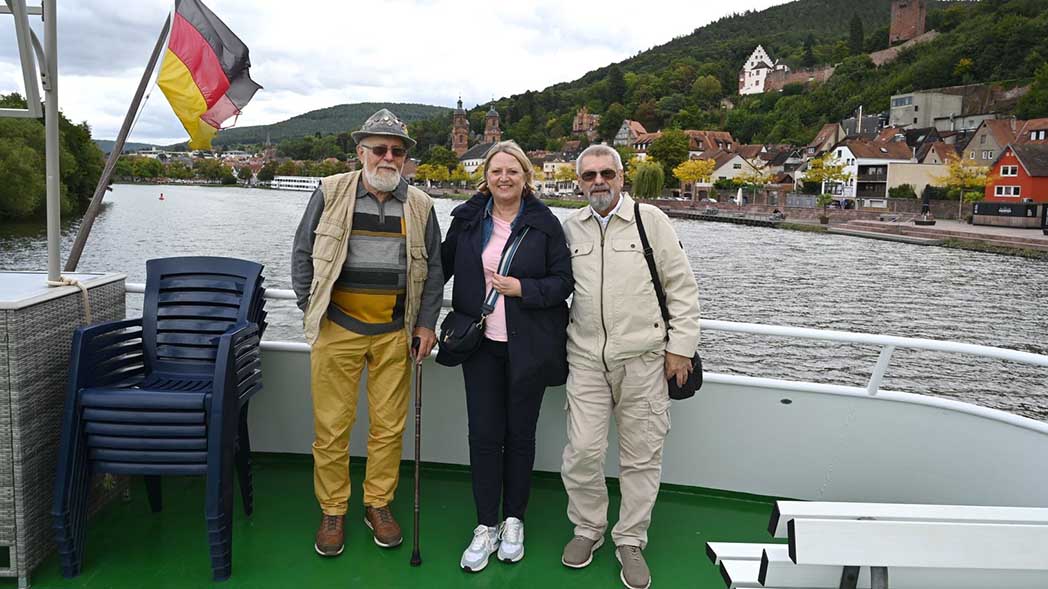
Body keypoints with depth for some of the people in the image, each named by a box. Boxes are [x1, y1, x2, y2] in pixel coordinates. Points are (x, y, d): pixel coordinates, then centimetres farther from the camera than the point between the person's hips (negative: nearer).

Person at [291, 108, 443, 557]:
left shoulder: (419, 205, 7)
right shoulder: (330, 194, 1)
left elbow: (433, 268, 12)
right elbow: (303, 255, 6)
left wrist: (426, 323, 6)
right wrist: (311, 311, 1)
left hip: (395, 333, 2)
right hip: (337, 329, -2)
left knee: (389, 426, 8)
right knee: (332, 426, 3)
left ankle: (378, 504, 25)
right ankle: (332, 512, 20)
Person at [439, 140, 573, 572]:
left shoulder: (544, 223, -3)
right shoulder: (467, 219, 4)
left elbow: (563, 281, -2)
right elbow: (443, 265, 13)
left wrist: (522, 288, -17)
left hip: (528, 346, -1)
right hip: (481, 343, 2)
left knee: (520, 435, 9)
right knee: (484, 435, 3)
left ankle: (513, 521, 27)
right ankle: (486, 527, 17)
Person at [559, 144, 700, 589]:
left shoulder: (650, 219, 1)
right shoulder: (570, 228, 9)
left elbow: (682, 285, 2)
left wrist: (681, 347, -2)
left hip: (643, 358, -2)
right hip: (586, 358, 2)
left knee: (641, 455, 6)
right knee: (582, 450, 1)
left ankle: (630, 541, 22)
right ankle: (588, 529, 24)